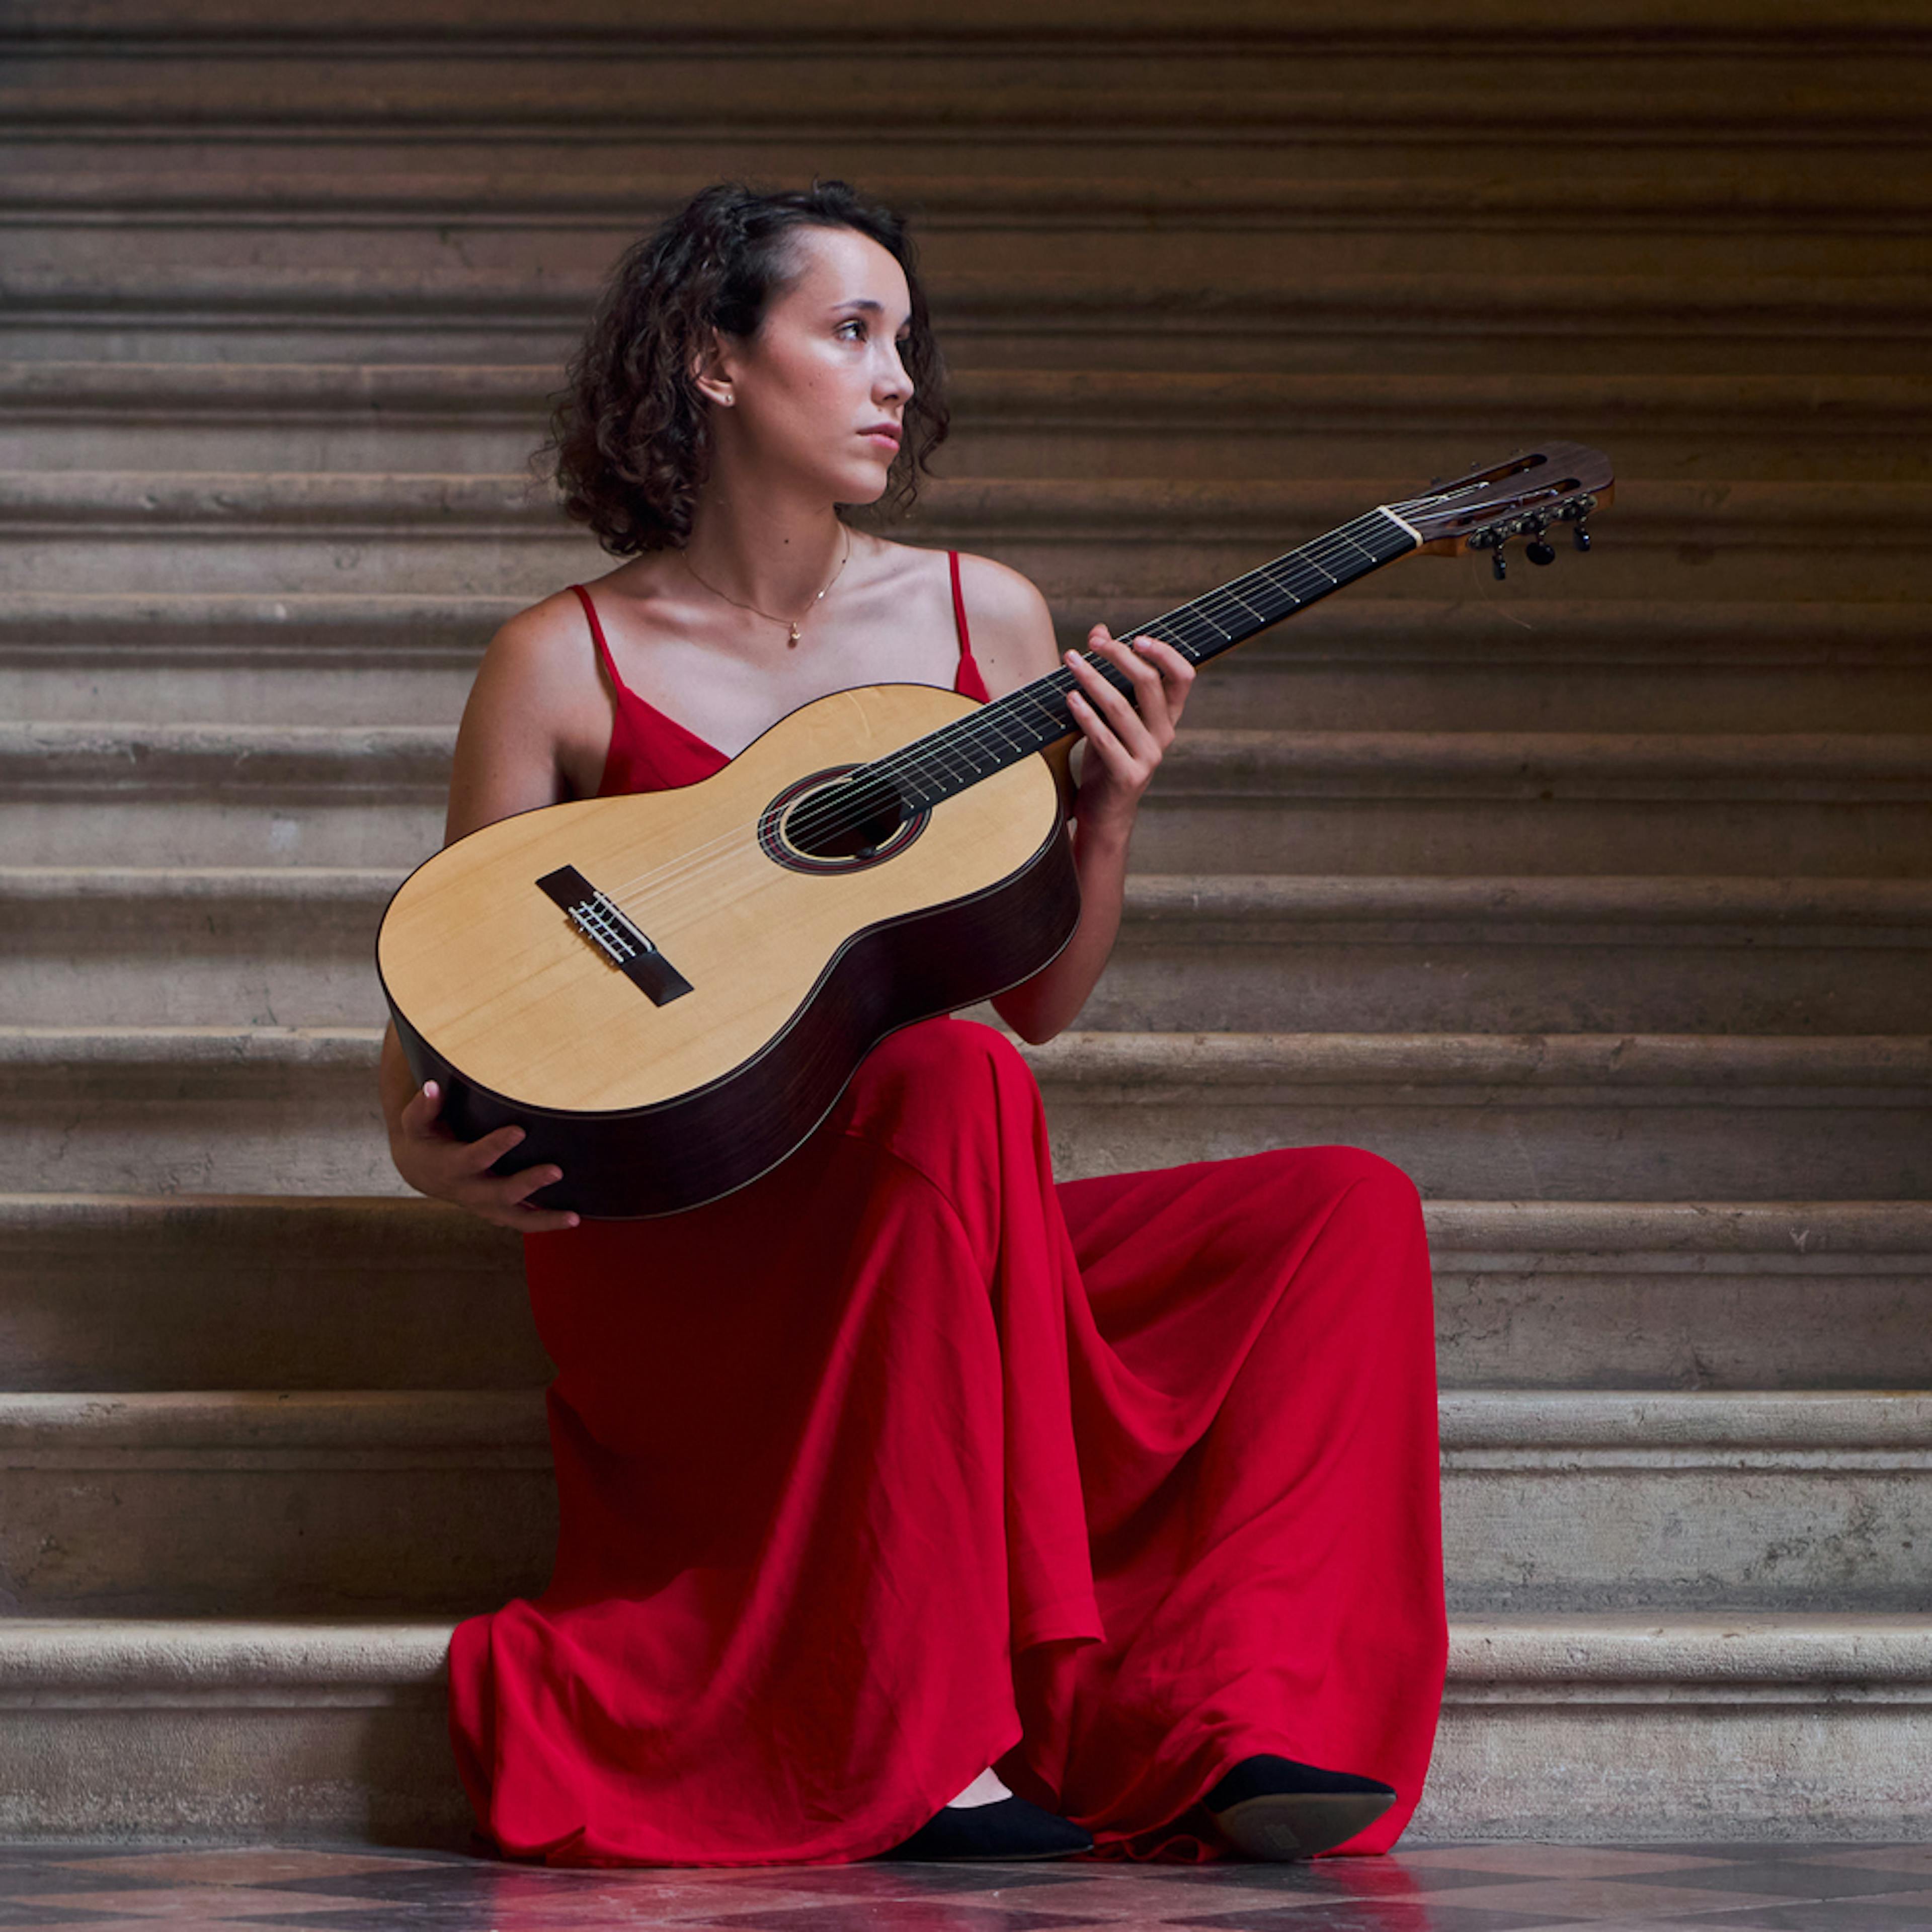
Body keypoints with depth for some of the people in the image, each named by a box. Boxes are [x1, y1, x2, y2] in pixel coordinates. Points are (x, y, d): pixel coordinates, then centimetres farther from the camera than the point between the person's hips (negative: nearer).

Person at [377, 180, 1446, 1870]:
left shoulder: (985, 619, 10)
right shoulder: (566, 667, -1)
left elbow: (1040, 997, 13)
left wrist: (1112, 810, -4)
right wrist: (430, 1151, -20)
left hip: (937, 1246, 5)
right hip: (669, 1259, -5)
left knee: (1348, 1208, -15)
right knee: (949, 1081, -36)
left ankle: (1218, 1728, -28)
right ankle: (911, 1748, -35)